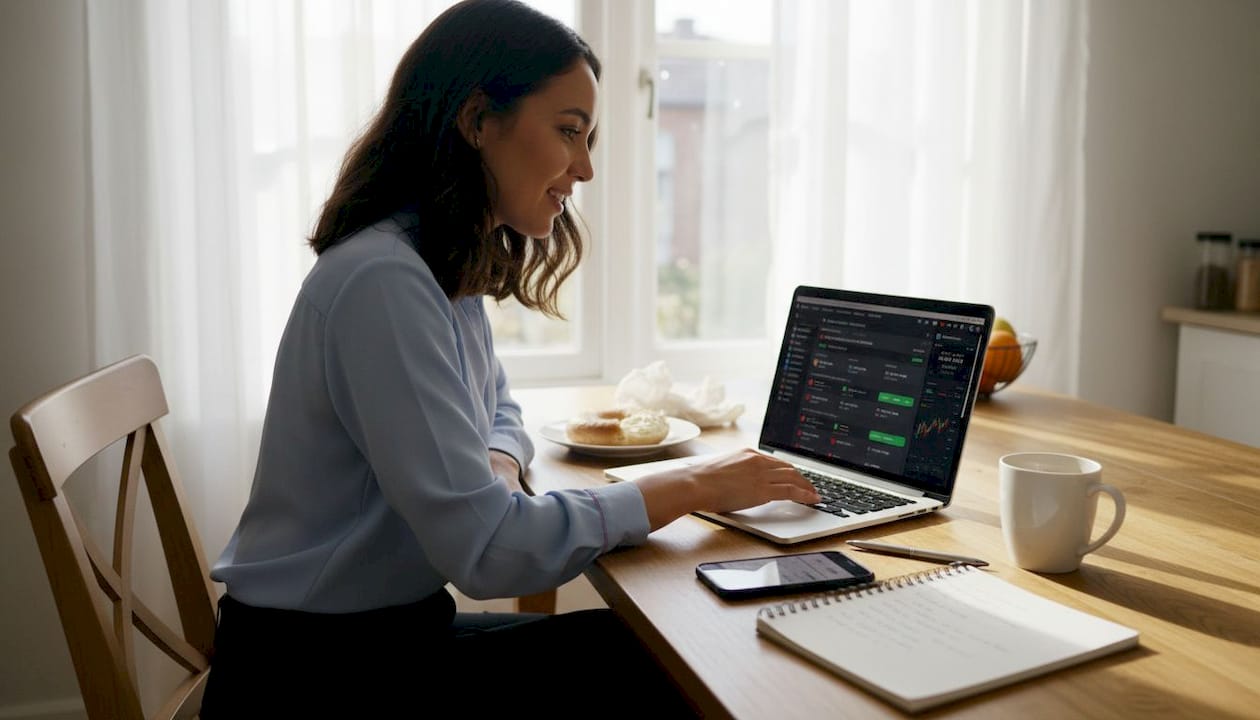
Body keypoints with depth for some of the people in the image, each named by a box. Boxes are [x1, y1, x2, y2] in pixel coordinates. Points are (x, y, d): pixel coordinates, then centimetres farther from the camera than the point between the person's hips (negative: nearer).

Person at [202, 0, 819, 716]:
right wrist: (693, 486, -19)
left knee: (644, 648, -1)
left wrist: (498, 467, -6)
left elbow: (499, 409, 18)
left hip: (396, 627, 8)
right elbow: (487, 549, -28)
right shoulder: (382, 282, -26)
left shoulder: (453, 273, 3)